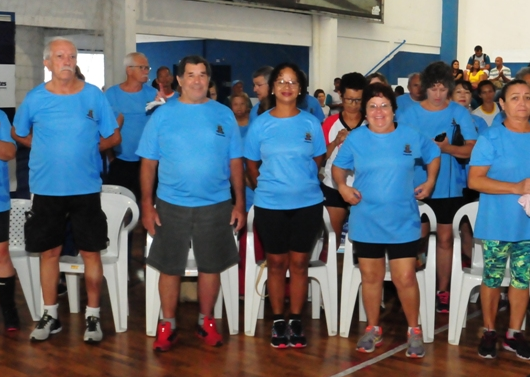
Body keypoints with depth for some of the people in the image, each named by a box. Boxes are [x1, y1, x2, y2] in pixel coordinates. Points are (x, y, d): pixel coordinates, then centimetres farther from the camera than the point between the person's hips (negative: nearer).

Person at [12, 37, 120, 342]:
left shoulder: (94, 95, -1)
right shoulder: (35, 98, 0)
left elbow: (113, 137, 6)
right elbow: (19, 134, 14)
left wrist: (86, 149, 2)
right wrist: (49, 151, 4)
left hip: (86, 188, -1)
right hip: (46, 189, 1)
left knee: (91, 252, 3)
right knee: (50, 252, 9)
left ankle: (93, 316, 16)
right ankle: (51, 315, 23)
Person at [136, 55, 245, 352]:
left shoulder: (224, 114, 3)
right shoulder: (163, 115, 1)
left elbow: (236, 163, 4)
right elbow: (149, 163, 0)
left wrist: (240, 203, 0)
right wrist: (147, 205, -5)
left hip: (215, 205, 1)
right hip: (171, 205, 0)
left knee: (211, 267, 10)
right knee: (170, 268, 7)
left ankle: (206, 322, 26)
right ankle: (168, 325, 21)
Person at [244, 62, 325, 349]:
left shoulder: (311, 123, 1)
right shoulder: (260, 124, 0)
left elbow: (318, 161, 10)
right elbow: (251, 166, 7)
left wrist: (302, 183, 6)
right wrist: (266, 188, 3)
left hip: (307, 203, 0)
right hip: (269, 205, 0)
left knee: (299, 263, 7)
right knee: (276, 263, 8)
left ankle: (296, 320, 19)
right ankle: (278, 321, 20)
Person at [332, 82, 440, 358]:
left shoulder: (412, 137, 0)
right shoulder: (355, 139, 1)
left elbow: (433, 155, 16)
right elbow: (338, 166, 11)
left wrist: (430, 181, 2)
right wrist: (342, 186, -8)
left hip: (403, 224, -1)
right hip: (366, 223, 1)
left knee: (405, 279, -2)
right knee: (371, 277, 11)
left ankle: (414, 330, 18)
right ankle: (373, 329, 28)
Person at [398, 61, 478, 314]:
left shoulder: (459, 113, 0)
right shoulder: (410, 114, 2)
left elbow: (472, 149, -7)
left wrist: (447, 148, -23)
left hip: (449, 188, 0)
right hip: (418, 187, 0)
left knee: (445, 239, 6)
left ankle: (443, 291, 17)